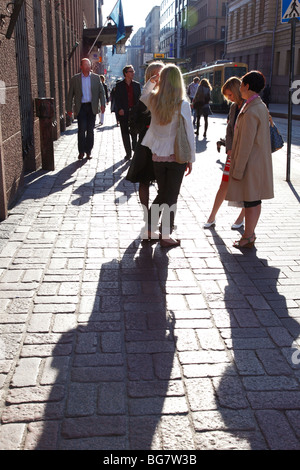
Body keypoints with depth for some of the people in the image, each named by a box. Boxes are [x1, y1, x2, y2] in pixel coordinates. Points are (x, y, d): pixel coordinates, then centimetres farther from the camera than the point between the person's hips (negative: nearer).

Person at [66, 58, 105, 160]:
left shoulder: (96, 78, 7)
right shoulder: (75, 79, 4)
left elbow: (101, 92, 9)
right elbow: (70, 94, 7)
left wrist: (102, 104, -3)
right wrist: (69, 108, 3)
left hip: (92, 107, 2)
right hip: (81, 107, -1)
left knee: (90, 130, 5)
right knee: (82, 129, -8)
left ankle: (88, 151, 14)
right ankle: (81, 151, 3)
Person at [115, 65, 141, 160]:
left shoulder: (137, 85, 9)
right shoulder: (119, 85, 3)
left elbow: (139, 98, 8)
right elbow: (117, 99, 0)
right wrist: (119, 109, -15)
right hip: (123, 113, -1)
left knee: (134, 133, 1)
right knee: (125, 134, 3)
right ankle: (128, 153, 11)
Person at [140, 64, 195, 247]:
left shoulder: (153, 100, -3)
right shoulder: (183, 104, -13)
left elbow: (143, 96, 23)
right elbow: (189, 133, -9)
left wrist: (151, 81, 11)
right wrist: (191, 159, -2)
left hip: (158, 155, 4)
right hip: (177, 156, -4)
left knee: (162, 194, 20)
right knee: (172, 197, 7)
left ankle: (150, 230, 24)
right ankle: (166, 236, 13)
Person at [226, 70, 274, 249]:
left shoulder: (251, 111, -20)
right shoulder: (262, 106, 11)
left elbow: (246, 144, -22)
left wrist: (238, 169, -17)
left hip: (251, 163, -10)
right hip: (261, 161, 10)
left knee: (250, 200, 0)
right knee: (255, 200, 15)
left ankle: (248, 238, 10)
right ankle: (251, 233, 27)